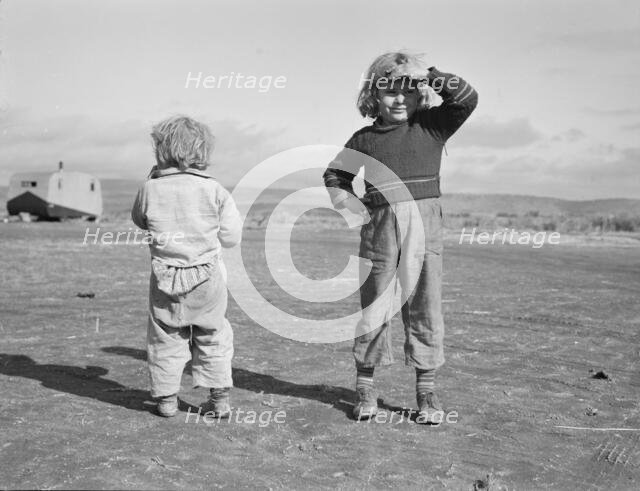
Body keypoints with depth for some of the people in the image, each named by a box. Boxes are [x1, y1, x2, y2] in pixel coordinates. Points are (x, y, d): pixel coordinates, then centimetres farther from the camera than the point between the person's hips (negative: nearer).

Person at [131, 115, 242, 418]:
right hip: (207, 276, 0)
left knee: (165, 337, 14)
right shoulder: (213, 189, -7)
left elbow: (139, 220, 13)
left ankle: (166, 398, 19)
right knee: (213, 338, 14)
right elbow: (230, 237, -3)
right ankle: (219, 398, 16)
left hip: (165, 277, 0)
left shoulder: (151, 189, -8)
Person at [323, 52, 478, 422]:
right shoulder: (365, 139, 7)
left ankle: (427, 390, 16)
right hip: (380, 228, 1)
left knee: (425, 309, 4)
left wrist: (430, 77, -14)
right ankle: (366, 388, 19)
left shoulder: (431, 126, 5)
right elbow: (336, 175, 19)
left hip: (425, 226, 0)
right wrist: (351, 203, 3)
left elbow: (468, 99, -9)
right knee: (373, 309, 5)